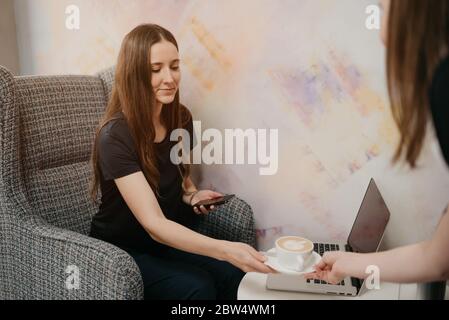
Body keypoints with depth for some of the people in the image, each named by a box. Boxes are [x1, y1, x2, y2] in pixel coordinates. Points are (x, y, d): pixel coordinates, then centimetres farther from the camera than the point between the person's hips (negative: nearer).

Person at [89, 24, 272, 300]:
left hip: (169, 241, 5)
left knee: (235, 276, -20)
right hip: (122, 250, -5)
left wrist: (192, 196, -8)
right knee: (197, 288, -28)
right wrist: (226, 250, -45)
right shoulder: (116, 135, -25)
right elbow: (154, 224, -33)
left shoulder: (181, 118, -5)